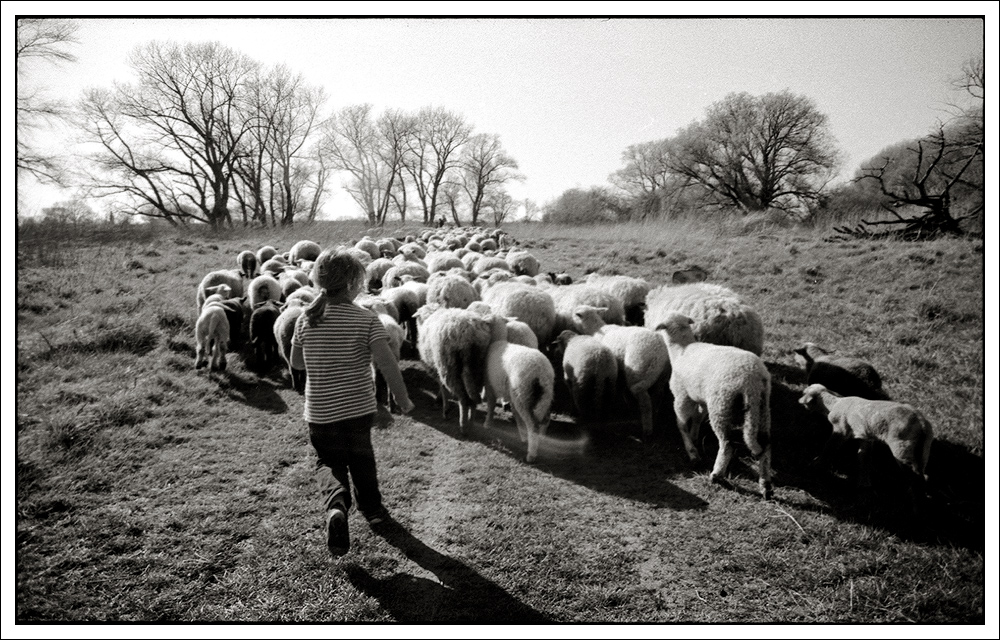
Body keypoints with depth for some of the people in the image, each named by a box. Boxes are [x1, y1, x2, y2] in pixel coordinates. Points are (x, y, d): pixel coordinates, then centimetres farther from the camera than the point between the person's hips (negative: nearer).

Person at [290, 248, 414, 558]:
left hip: (320, 412, 1)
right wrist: (403, 399, -9)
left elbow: (296, 362, 7)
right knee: (361, 457, 24)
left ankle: (336, 505, -9)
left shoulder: (306, 320, -4)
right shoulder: (366, 319, -15)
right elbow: (387, 363, -21)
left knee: (328, 462, 18)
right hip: (360, 408, -1)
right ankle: (371, 508, 40)